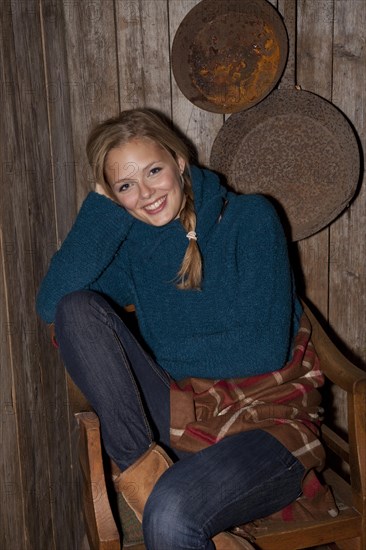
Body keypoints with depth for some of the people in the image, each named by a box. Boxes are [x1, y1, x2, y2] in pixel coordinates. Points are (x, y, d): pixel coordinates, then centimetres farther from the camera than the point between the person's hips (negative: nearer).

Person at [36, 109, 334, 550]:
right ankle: (141, 467, -20)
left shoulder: (249, 218, -4)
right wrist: (101, 204, -8)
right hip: (181, 415, 5)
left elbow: (266, 349, -11)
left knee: (170, 509, -36)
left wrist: (159, 352, -6)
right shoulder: (131, 245, 7)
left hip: (266, 418, -5)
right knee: (77, 307, -15)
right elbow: (50, 304, -12)